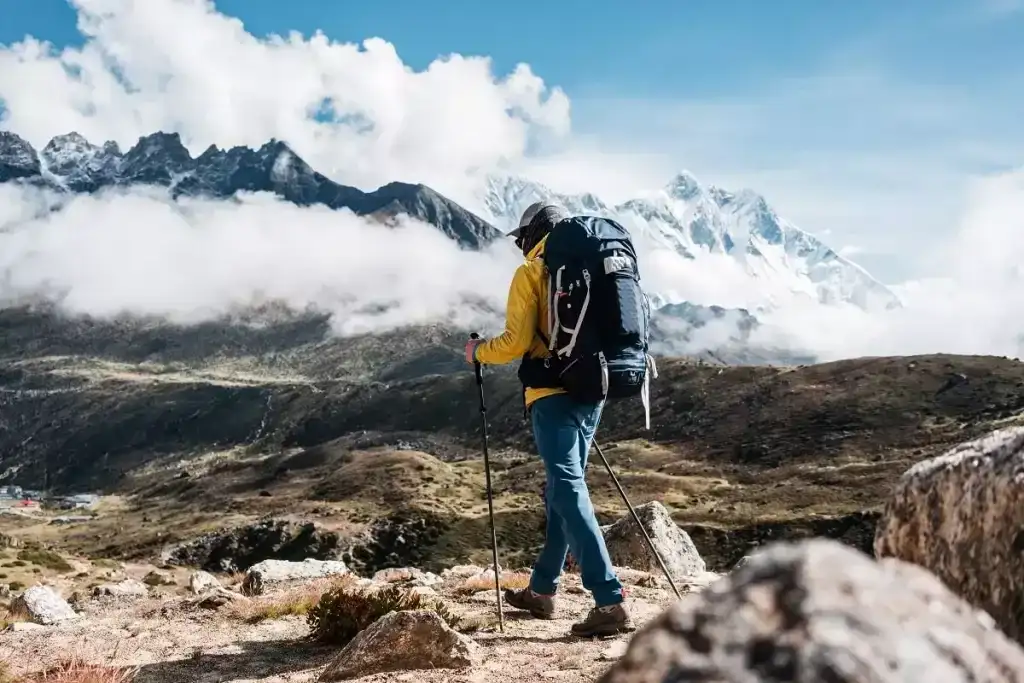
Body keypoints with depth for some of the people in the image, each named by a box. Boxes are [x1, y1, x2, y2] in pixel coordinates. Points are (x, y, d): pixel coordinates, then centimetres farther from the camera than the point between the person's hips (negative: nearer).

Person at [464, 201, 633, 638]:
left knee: (568, 490, -11)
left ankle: (610, 601, -19)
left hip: (552, 392, -7)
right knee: (562, 487, 16)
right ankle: (542, 590, 26)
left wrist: (478, 352, 8)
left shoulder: (530, 273, -4)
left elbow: (516, 342, -11)